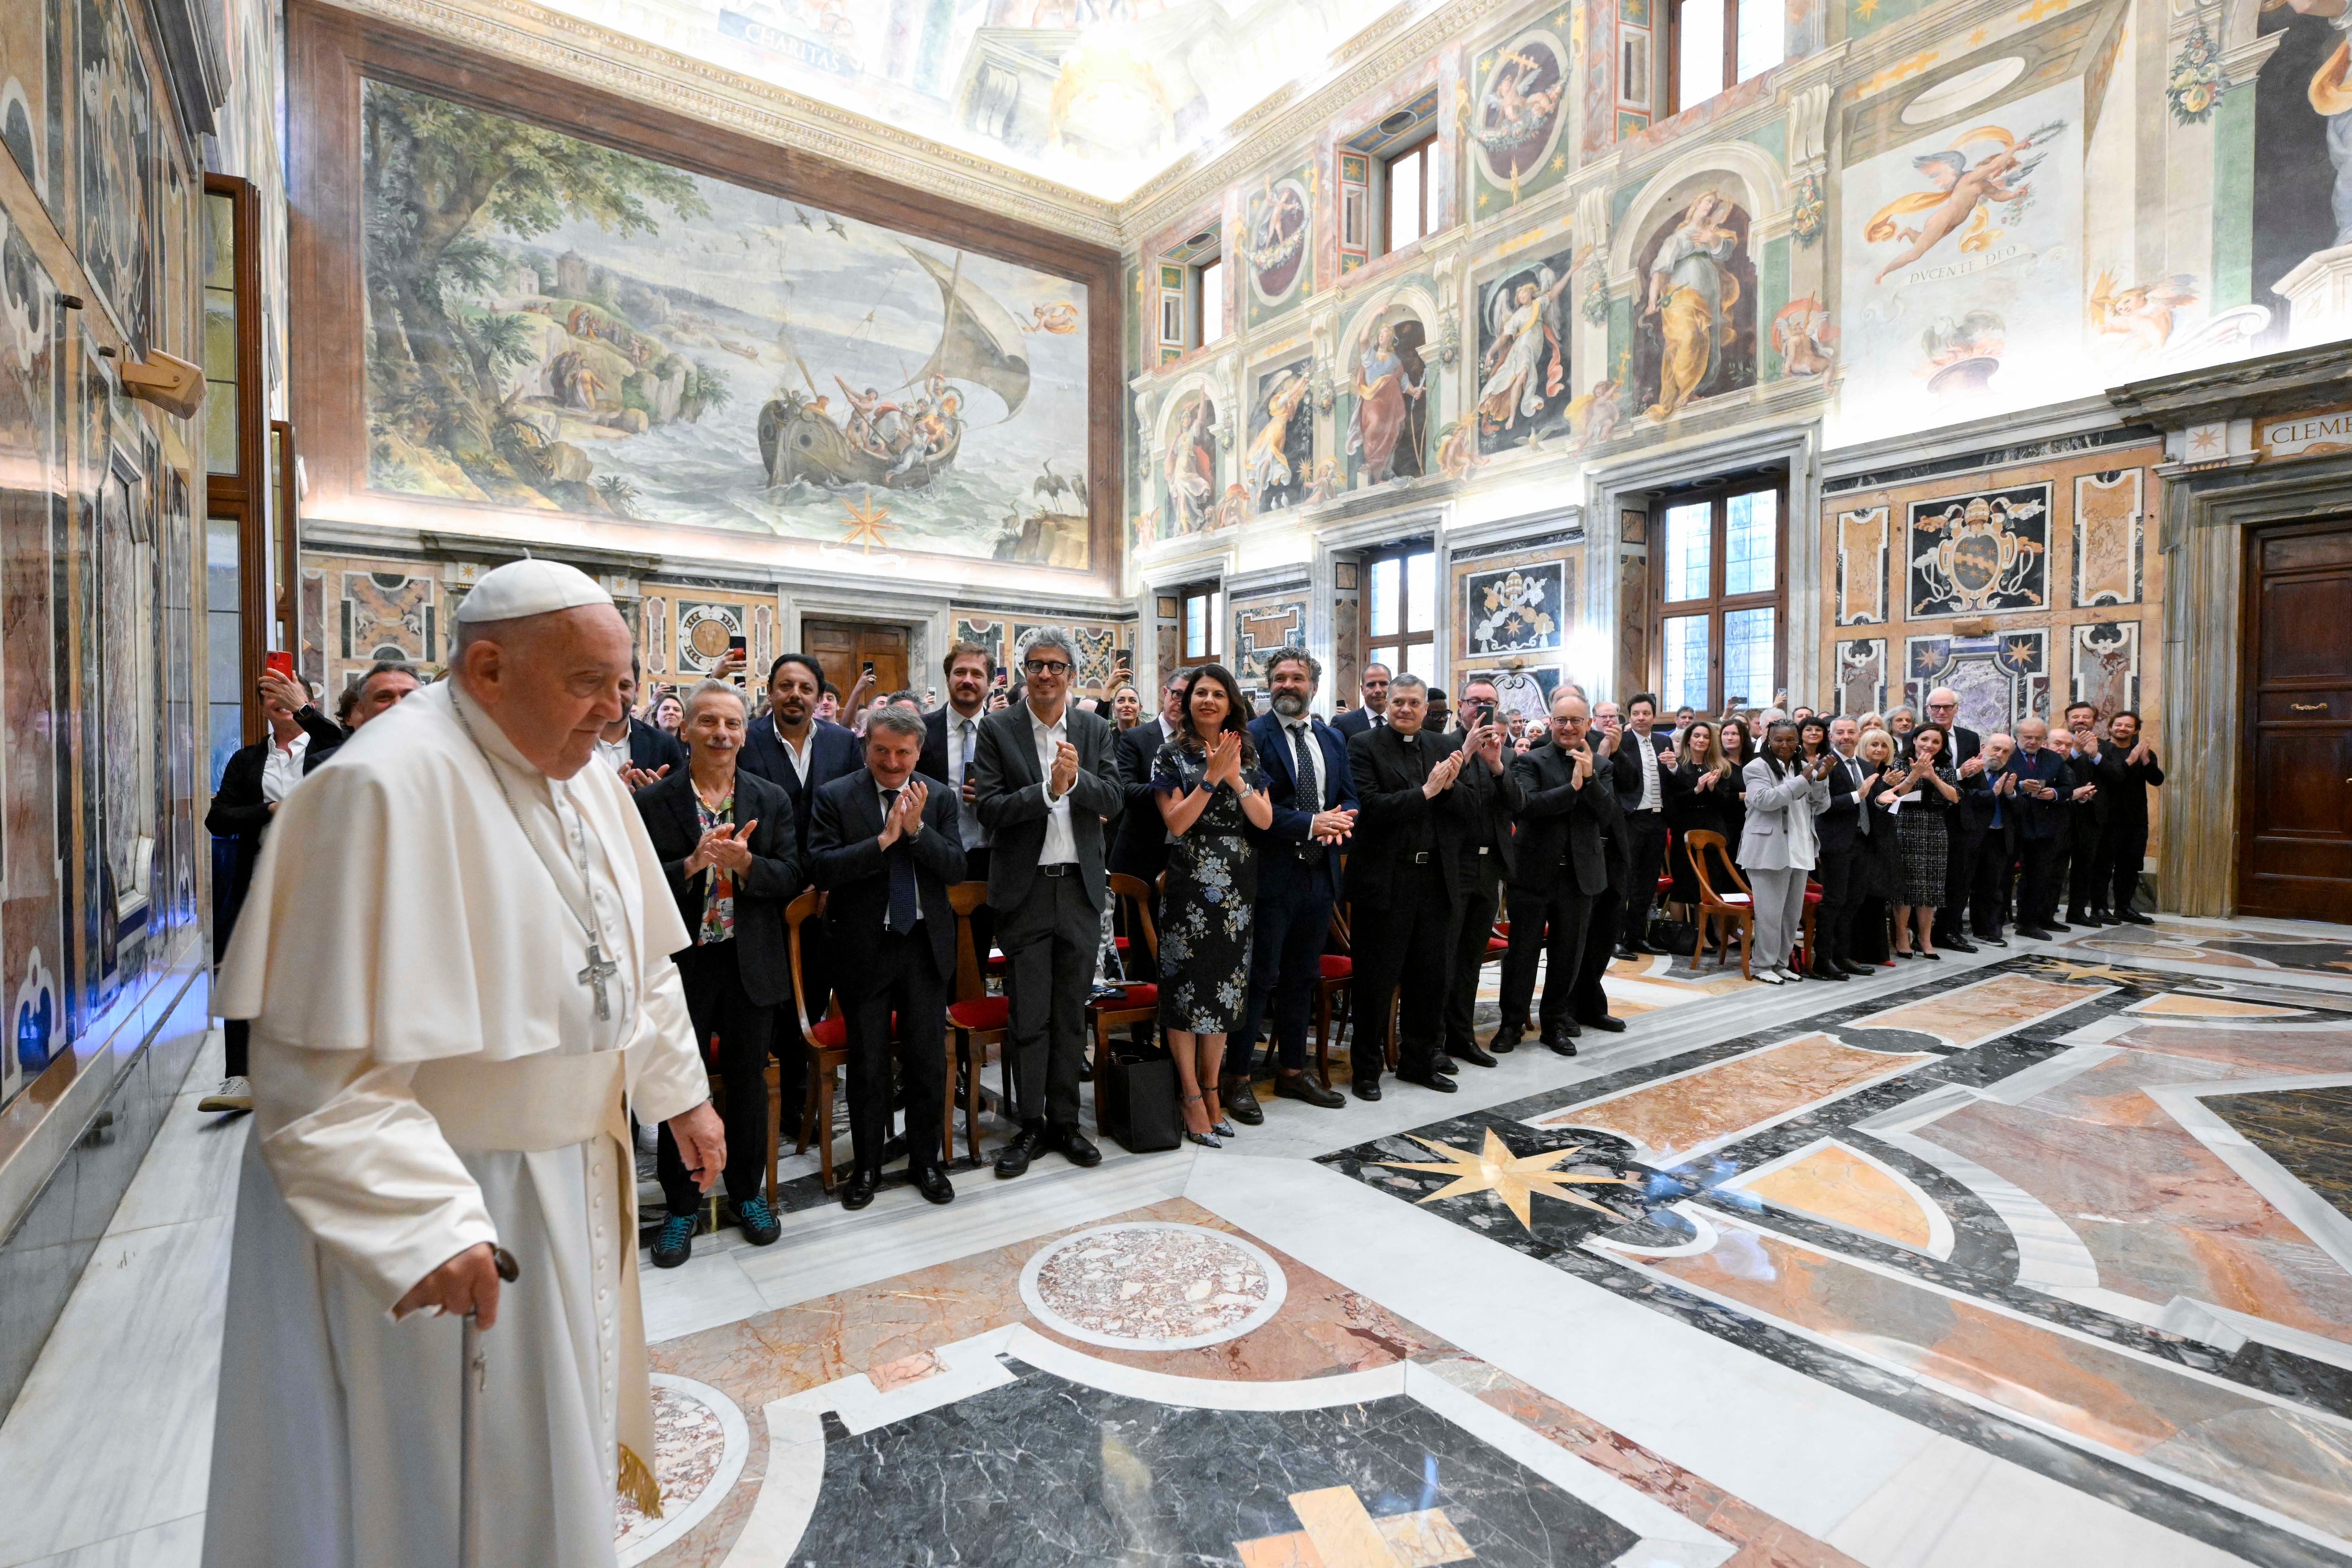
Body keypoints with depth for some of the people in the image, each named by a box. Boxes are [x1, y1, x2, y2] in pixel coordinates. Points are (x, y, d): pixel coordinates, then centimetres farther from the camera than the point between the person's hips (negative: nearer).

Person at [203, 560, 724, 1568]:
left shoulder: (583, 775, 1)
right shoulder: (385, 786, -23)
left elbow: (638, 961, 10)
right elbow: (327, 1065, -24)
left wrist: (679, 1089, 11)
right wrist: (425, 1227, -28)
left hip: (572, 1174, 8)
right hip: (437, 1197, -7)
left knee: (561, 1417, 26)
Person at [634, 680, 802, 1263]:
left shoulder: (771, 799, 3)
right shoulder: (652, 803, -4)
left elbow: (793, 877, -3)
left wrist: (745, 863, -21)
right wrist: (692, 864, -25)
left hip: (751, 963, 2)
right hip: (681, 966, -2)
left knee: (748, 1082, 14)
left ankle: (748, 1192, 34)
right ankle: (680, 1206, 29)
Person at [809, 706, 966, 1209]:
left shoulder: (941, 798, 2)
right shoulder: (834, 797, -4)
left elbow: (957, 869, -5)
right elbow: (823, 869, -15)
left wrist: (917, 829, -18)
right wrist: (884, 839, -22)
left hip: (926, 946, 2)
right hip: (863, 946, -1)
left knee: (928, 1062, 10)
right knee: (868, 1065, 10)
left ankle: (925, 1162, 29)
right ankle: (866, 1166, 29)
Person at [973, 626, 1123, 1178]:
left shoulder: (1095, 730, 6)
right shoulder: (997, 729, -3)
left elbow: (1114, 801, -1)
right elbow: (989, 808, -10)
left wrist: (1077, 779, -19)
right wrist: (1048, 789, -22)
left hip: (1081, 888, 3)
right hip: (1024, 890, -3)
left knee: (1071, 1014, 12)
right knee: (1028, 1018, 5)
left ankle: (1064, 1121, 26)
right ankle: (1029, 1126, 21)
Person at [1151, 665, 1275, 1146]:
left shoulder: (1246, 753, 10)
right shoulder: (1172, 754, -1)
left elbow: (1265, 821, 2)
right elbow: (1176, 822, -11)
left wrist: (1236, 779, -13)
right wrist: (1212, 777, -18)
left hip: (1235, 887, 4)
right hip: (1189, 884, -4)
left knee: (1224, 984, 10)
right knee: (1187, 984, -1)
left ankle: (1212, 1088, 23)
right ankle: (1192, 1097, 11)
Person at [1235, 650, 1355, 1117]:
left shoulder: (1332, 739, 13)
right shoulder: (1253, 736, -7)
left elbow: (1349, 798, 12)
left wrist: (1338, 822, -11)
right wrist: (1310, 824, -20)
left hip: (1319, 874, 6)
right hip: (1271, 874, -6)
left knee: (1301, 977, 16)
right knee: (1258, 978, -1)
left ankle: (1293, 1070, 29)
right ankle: (1238, 1078, 11)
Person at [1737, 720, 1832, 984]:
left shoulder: (1803, 768, 15)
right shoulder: (1758, 768, -5)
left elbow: (1820, 806, 11)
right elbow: (1764, 799, -20)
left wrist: (1821, 779, -6)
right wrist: (1803, 780, -20)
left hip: (1799, 851, 7)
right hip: (1769, 851, -7)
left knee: (1794, 912, 12)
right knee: (1770, 911, -5)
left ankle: (1780, 962, 23)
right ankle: (1761, 965, 6)